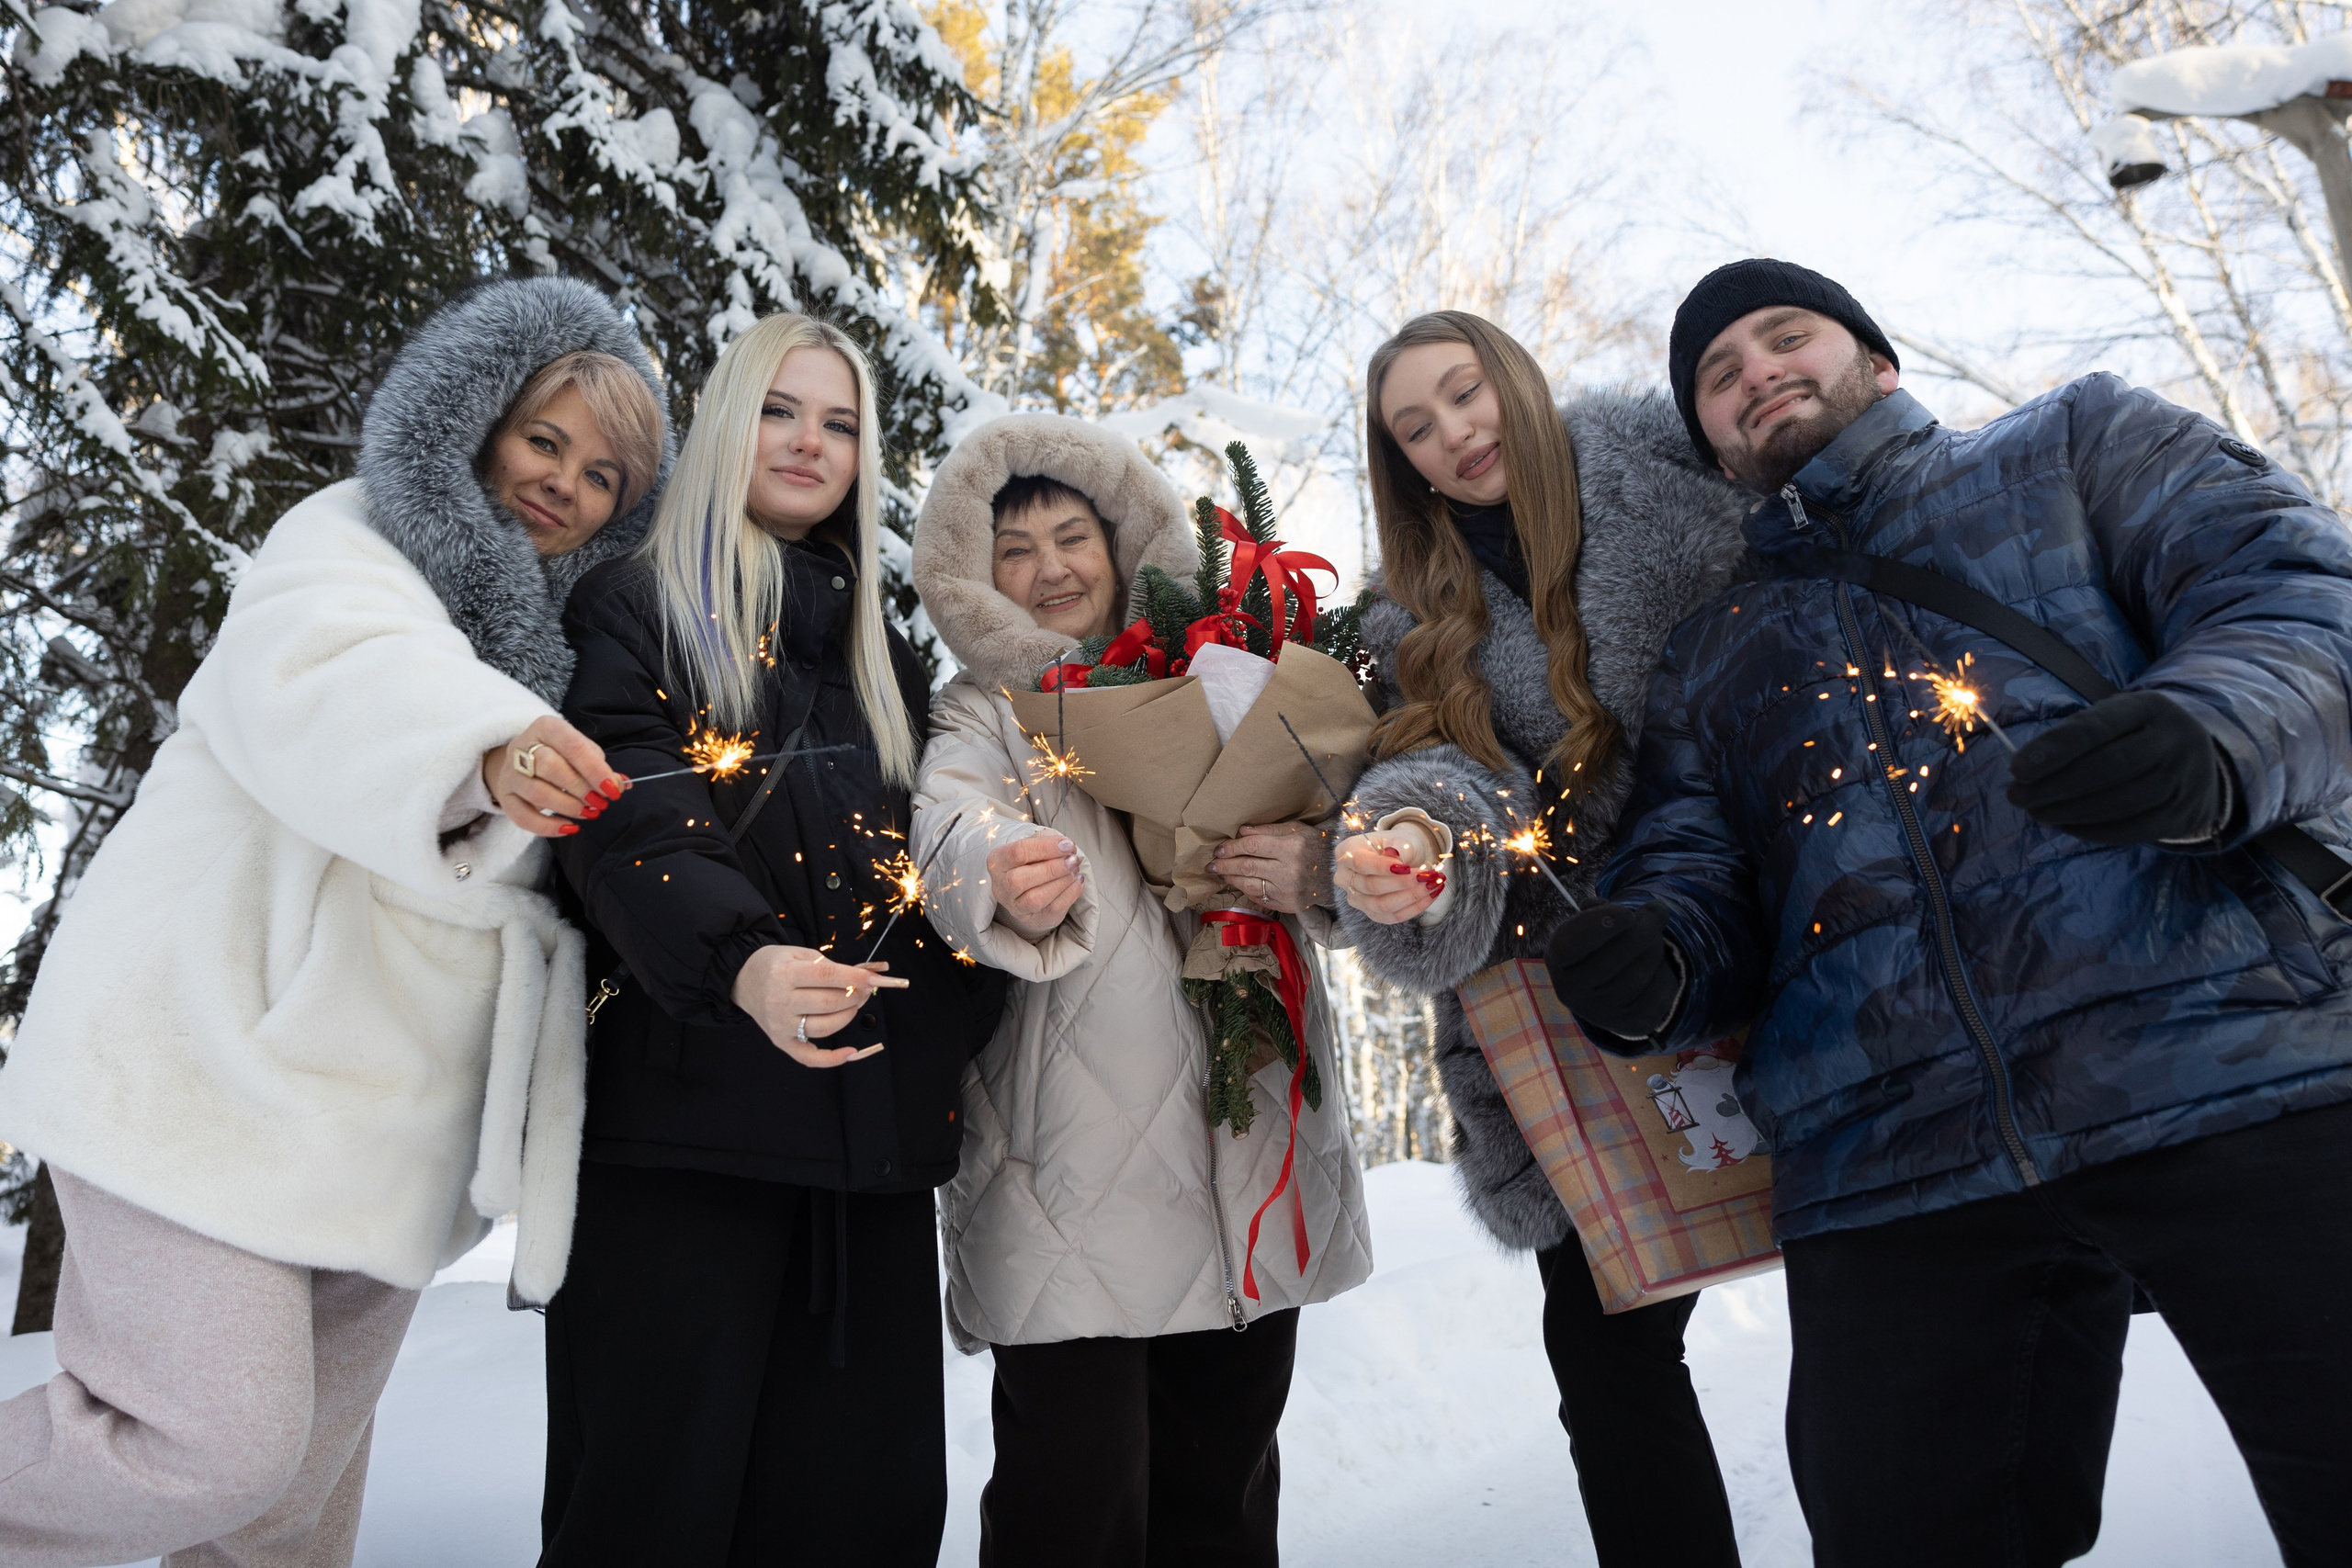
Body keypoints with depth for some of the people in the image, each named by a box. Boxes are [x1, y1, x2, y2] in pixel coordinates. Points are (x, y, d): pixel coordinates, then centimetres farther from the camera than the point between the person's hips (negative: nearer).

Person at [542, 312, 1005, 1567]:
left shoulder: (882, 653, 21)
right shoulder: (638, 608, 4)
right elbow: (626, 829, -12)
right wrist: (740, 959, -30)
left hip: (874, 1121, 5)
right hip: (688, 1112, -4)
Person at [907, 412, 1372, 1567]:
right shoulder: (981, 716, 7)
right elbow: (954, 827, -16)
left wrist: (1317, 876, -19)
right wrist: (1006, 889, -40)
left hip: (1252, 1162, 3)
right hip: (1072, 1189, -3)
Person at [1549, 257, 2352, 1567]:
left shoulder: (2082, 444, 18)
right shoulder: (1712, 655, 25)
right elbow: (1695, 866, 15)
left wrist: (2214, 739, -21)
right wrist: (1654, 964, -10)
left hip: (2246, 1066, -2)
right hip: (1885, 1169, 3)